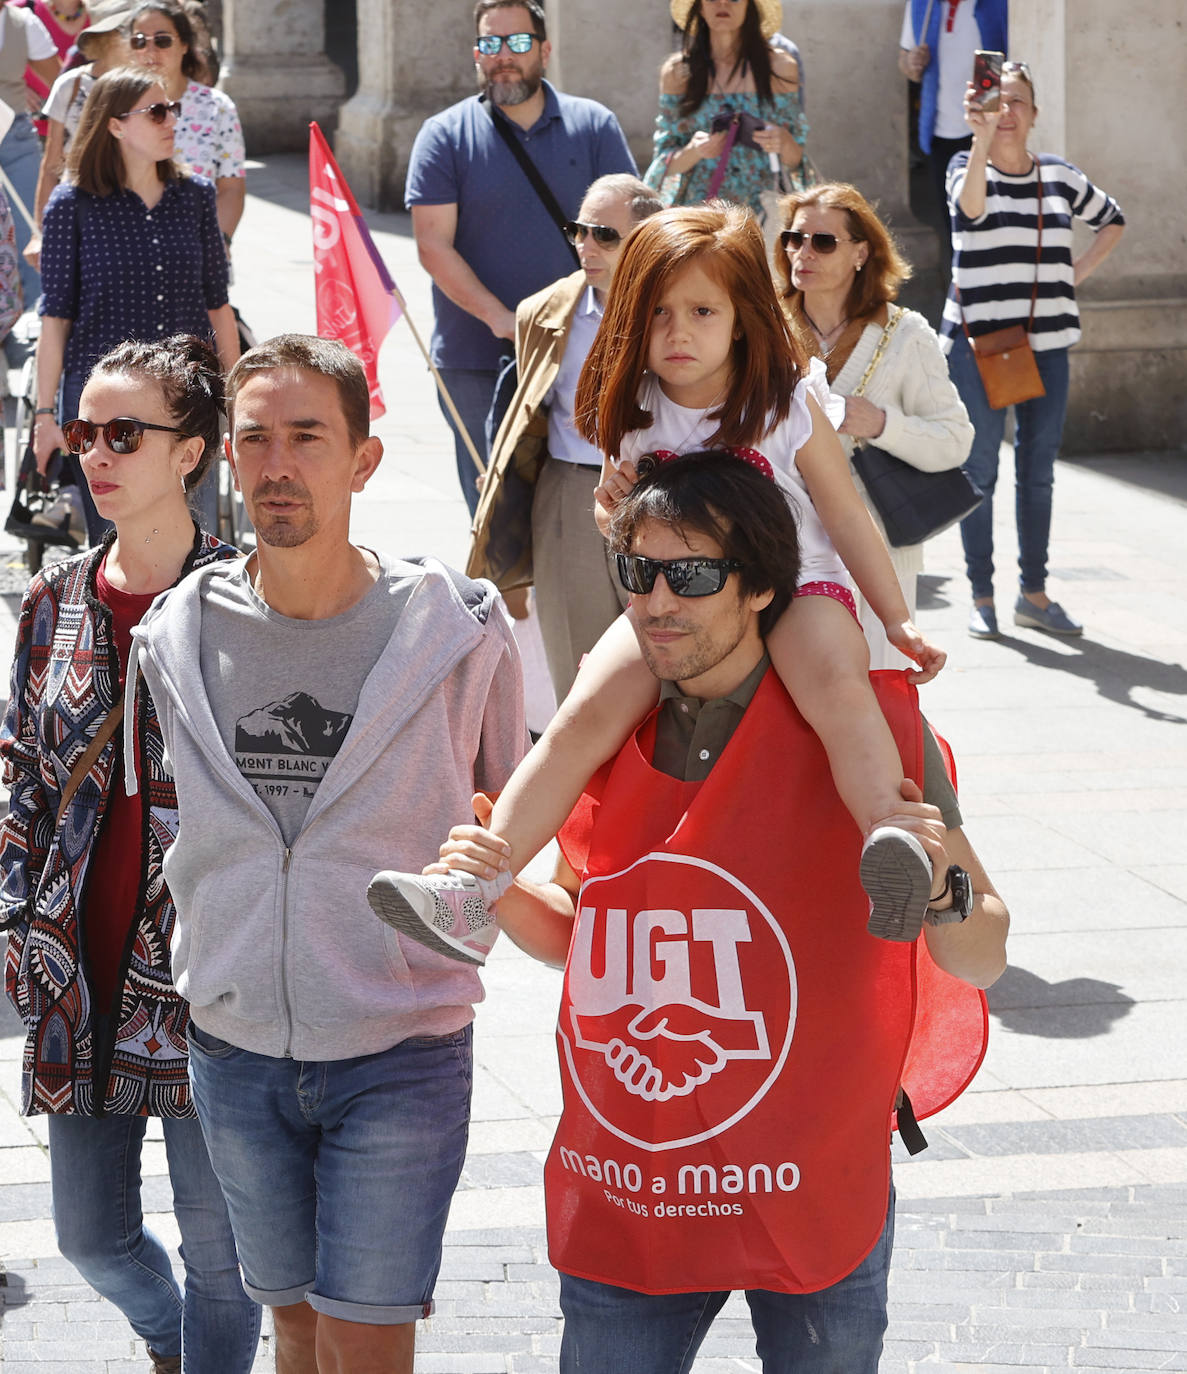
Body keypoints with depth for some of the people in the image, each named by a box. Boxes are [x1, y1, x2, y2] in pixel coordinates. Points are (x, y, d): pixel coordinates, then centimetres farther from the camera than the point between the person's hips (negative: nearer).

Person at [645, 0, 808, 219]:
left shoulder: (781, 67, 7)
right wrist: (694, 151, -13)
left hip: (761, 211, 0)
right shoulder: (676, 71, 8)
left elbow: (796, 160, 8)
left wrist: (784, 142, -14)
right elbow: (667, 164, 8)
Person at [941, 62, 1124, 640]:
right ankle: (981, 596, 5)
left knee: (1038, 470, 8)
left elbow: (1111, 221, 26)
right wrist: (982, 137, -40)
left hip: (1046, 342, 4)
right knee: (979, 472, -1)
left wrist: (1078, 272, 11)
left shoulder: (1060, 176, 9)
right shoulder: (966, 166, -2)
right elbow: (971, 205, -26)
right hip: (977, 340, -4)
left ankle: (1034, 593, 16)